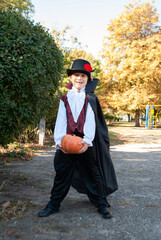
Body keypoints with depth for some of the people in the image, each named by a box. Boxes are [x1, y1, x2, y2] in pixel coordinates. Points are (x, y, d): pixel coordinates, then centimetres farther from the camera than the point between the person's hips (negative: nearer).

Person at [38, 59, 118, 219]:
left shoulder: (91, 98, 4)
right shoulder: (65, 99, 9)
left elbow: (91, 120, -7)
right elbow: (61, 120, 1)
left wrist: (87, 140, -20)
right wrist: (59, 140, -13)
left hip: (88, 141, -1)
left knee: (93, 172, 8)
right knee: (62, 172, 7)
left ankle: (101, 203, 22)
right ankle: (54, 204, 22)